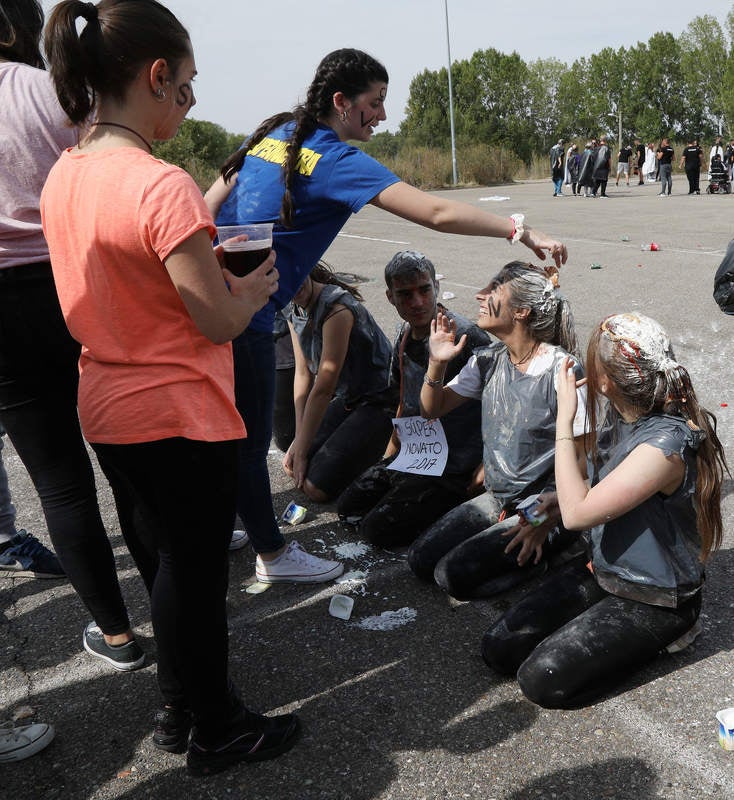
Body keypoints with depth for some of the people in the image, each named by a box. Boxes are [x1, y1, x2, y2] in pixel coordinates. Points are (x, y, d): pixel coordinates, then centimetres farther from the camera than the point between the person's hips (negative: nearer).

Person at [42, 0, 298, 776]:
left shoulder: (63, 177, 3)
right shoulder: (163, 186, -23)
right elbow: (219, 322, -20)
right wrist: (255, 284, 0)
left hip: (106, 410, 8)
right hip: (179, 419, -8)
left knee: (159, 564, 22)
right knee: (195, 576, 9)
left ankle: (178, 708, 42)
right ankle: (215, 732, 30)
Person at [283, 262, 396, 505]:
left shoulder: (336, 309, -26)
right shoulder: (295, 315, 3)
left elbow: (324, 388, -24)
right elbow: (303, 375, 3)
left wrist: (302, 449, -17)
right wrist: (299, 440, -4)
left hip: (378, 402, -9)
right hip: (345, 399, 9)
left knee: (317, 487, -15)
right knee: (294, 467, 7)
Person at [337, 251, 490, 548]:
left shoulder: (468, 337, -22)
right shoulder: (404, 336, 5)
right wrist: (389, 455, 16)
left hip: (452, 468, -8)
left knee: (379, 529, -12)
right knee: (348, 507, 11)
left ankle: (462, 506, 4)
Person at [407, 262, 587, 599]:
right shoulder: (489, 360, 0)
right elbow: (433, 409, 9)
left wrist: (547, 520, -19)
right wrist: (436, 364, -10)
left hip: (545, 507, -7)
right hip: (497, 499, 7)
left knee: (453, 574, -17)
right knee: (420, 559, -2)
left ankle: (538, 554, 3)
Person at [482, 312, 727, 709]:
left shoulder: (666, 444, -32)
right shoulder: (622, 414, -5)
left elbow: (577, 513, -29)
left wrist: (564, 419, -26)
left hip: (653, 599, -7)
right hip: (603, 569, 8)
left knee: (542, 680, -14)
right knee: (499, 648, 1)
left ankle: (663, 633, 5)